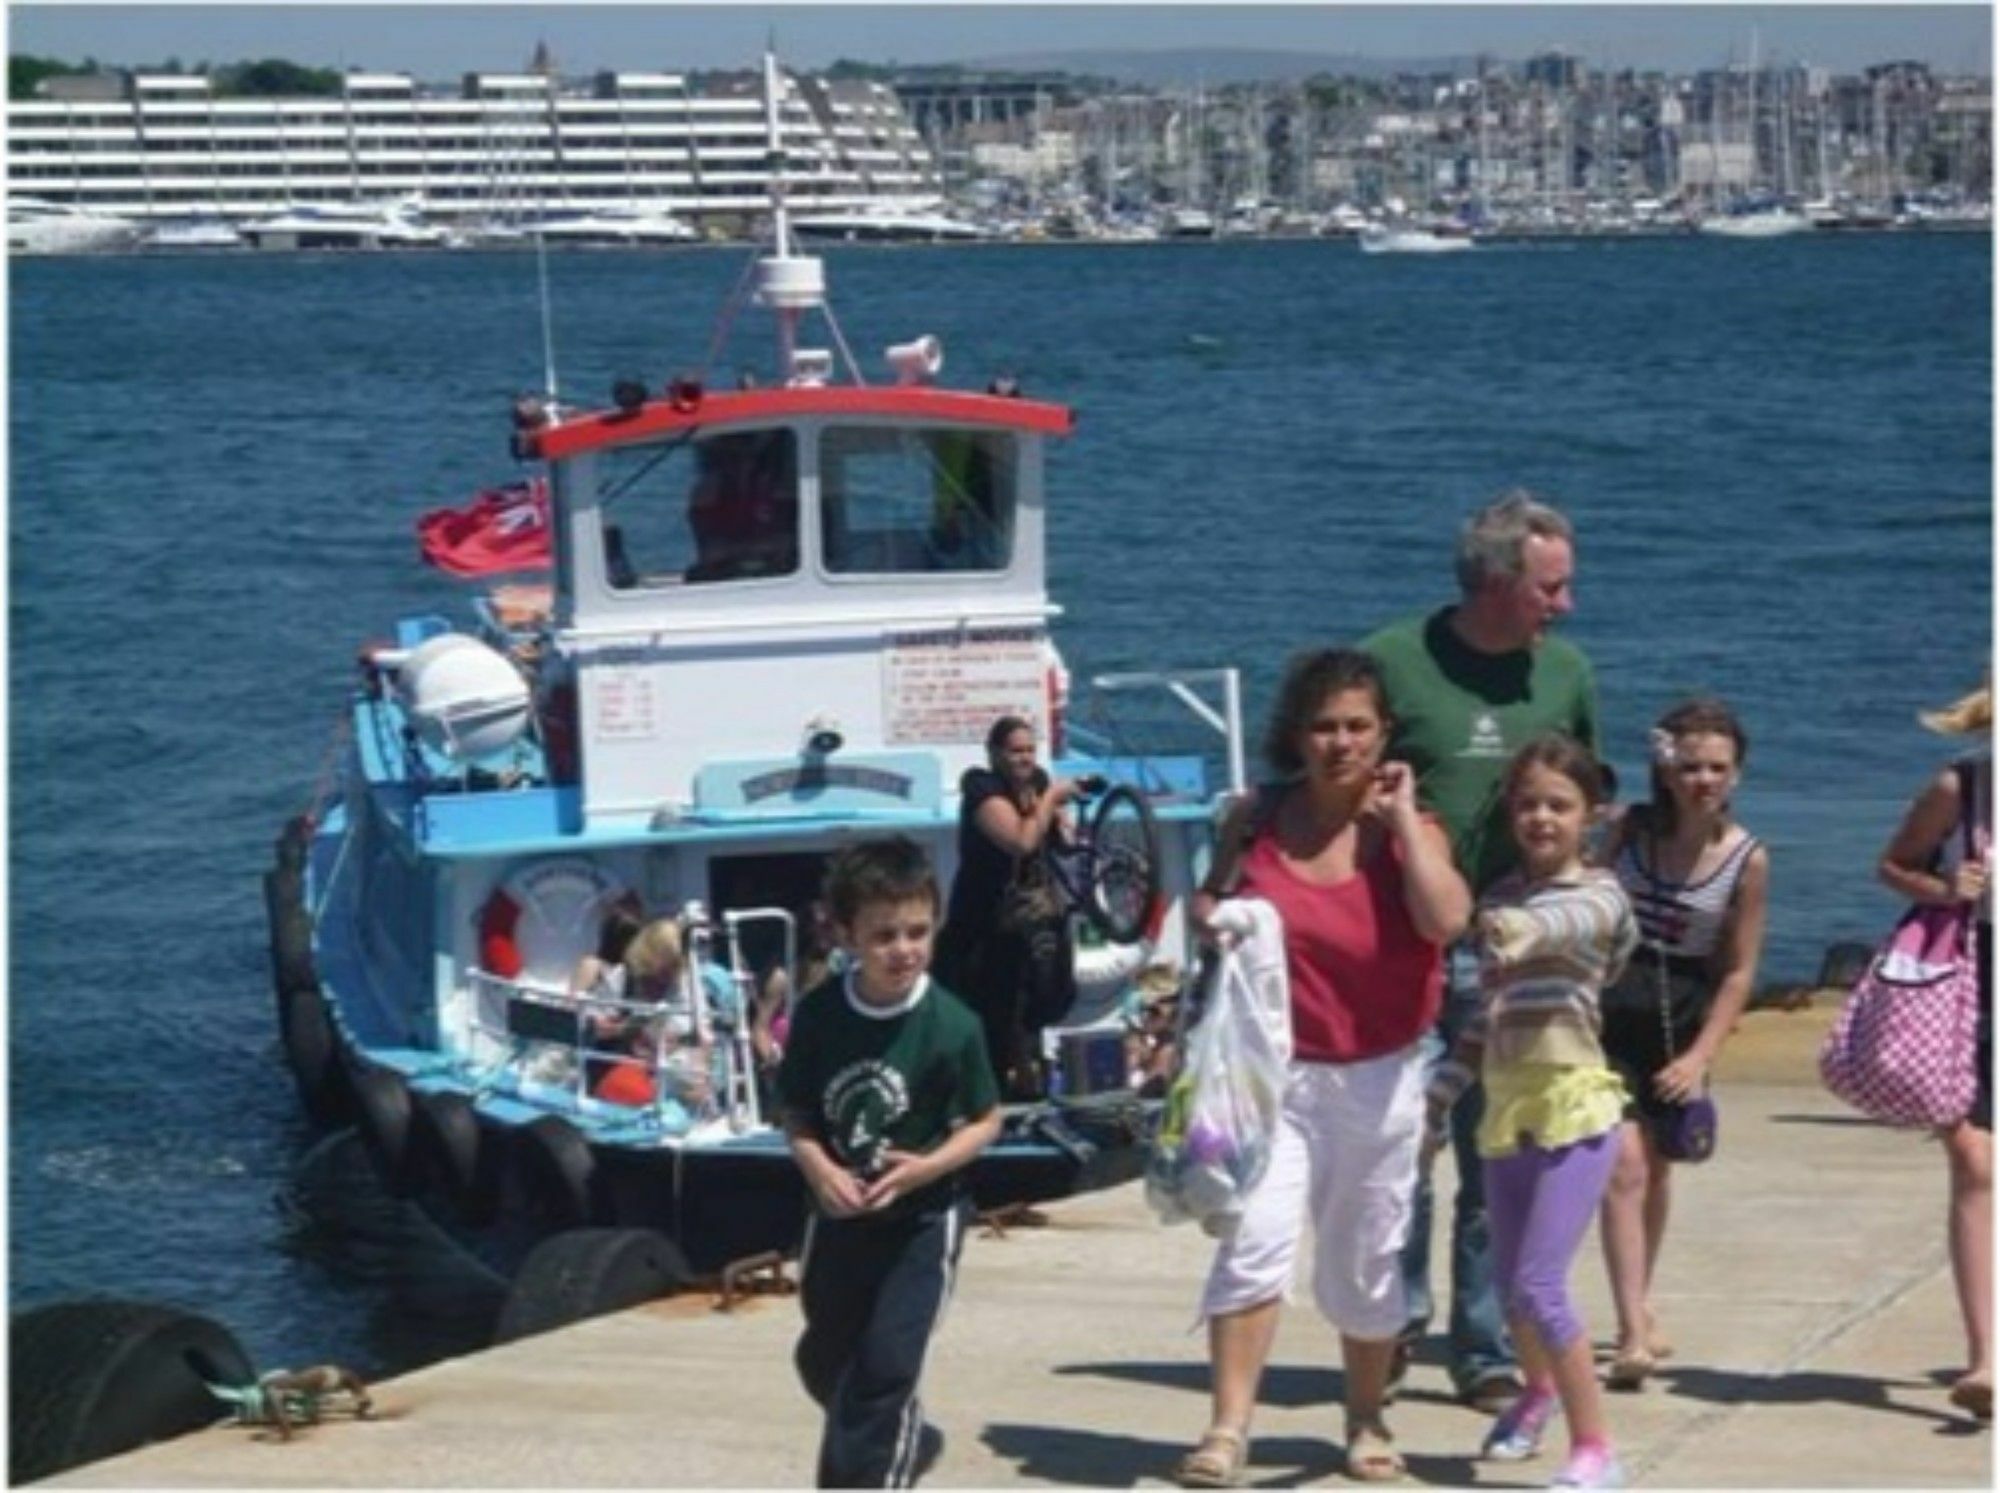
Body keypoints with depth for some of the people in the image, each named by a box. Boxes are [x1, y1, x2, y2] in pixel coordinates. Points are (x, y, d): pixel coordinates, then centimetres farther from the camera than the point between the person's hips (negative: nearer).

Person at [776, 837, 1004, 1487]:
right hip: (839, 1212, 4)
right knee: (824, 1360, 19)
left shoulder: (951, 1025, -19)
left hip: (922, 1218, -4)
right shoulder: (818, 1015, -11)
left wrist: (928, 1166, -24)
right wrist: (819, 1169, -20)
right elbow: (796, 1112, -1)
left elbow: (985, 1120, -8)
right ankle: (905, 1441, 46)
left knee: (887, 1365, -9)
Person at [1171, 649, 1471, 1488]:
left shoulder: (1406, 830, -4)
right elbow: (1207, 904, 18)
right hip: (1270, 1070, 0)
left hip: (1378, 1079, 0)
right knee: (1254, 1240, -16)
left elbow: (1445, 920, -24)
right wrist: (1211, 918, -5)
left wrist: (1401, 818, -18)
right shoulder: (1255, 821, 2)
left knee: (1365, 1263, 13)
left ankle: (1367, 1420, 34)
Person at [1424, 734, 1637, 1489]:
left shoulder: (1598, 892, -7)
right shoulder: (1500, 898, 12)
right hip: (1506, 1109, 6)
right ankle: (1539, 1394, 46)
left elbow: (1578, 922, -33)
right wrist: (1437, 1105, 17)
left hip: (1573, 1106, -6)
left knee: (1538, 1286, -15)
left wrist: (1528, 929, -54)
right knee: (1510, 1284, 18)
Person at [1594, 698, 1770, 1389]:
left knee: (1654, 1169, 15)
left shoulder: (1747, 859, -6)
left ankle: (1638, 1312, 36)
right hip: (1607, 1006, -1)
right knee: (1625, 1161, -14)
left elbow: (1739, 970, -2)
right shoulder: (1631, 828, -3)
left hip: (1679, 1018, 1)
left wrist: (1701, 1055, -7)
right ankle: (1634, 1332, -17)